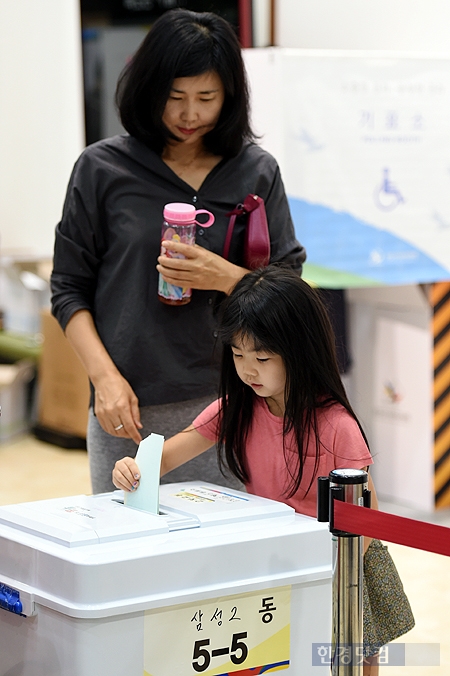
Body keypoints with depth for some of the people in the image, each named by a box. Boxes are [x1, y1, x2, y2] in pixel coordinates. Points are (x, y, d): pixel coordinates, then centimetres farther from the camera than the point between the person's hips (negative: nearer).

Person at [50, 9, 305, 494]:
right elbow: (69, 290, 4)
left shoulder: (257, 172, 6)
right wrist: (105, 377, -9)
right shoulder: (102, 168, 3)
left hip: (225, 405, 1)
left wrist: (225, 277, -13)